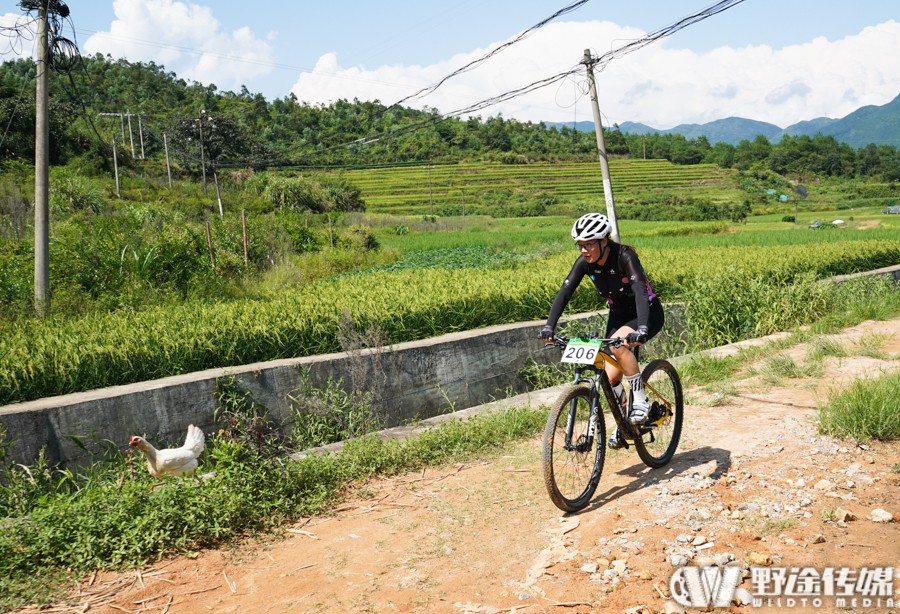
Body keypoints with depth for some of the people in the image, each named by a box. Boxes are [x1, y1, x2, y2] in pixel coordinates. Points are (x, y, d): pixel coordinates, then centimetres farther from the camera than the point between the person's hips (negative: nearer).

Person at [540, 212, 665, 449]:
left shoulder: (624, 256, -29)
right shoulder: (584, 262, -14)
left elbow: (640, 291, -41)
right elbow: (564, 292, -19)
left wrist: (641, 329, -55)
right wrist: (549, 326, -32)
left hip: (648, 313, -5)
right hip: (619, 314, 5)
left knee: (618, 344, -35)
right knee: (611, 378, -4)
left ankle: (641, 401, -17)